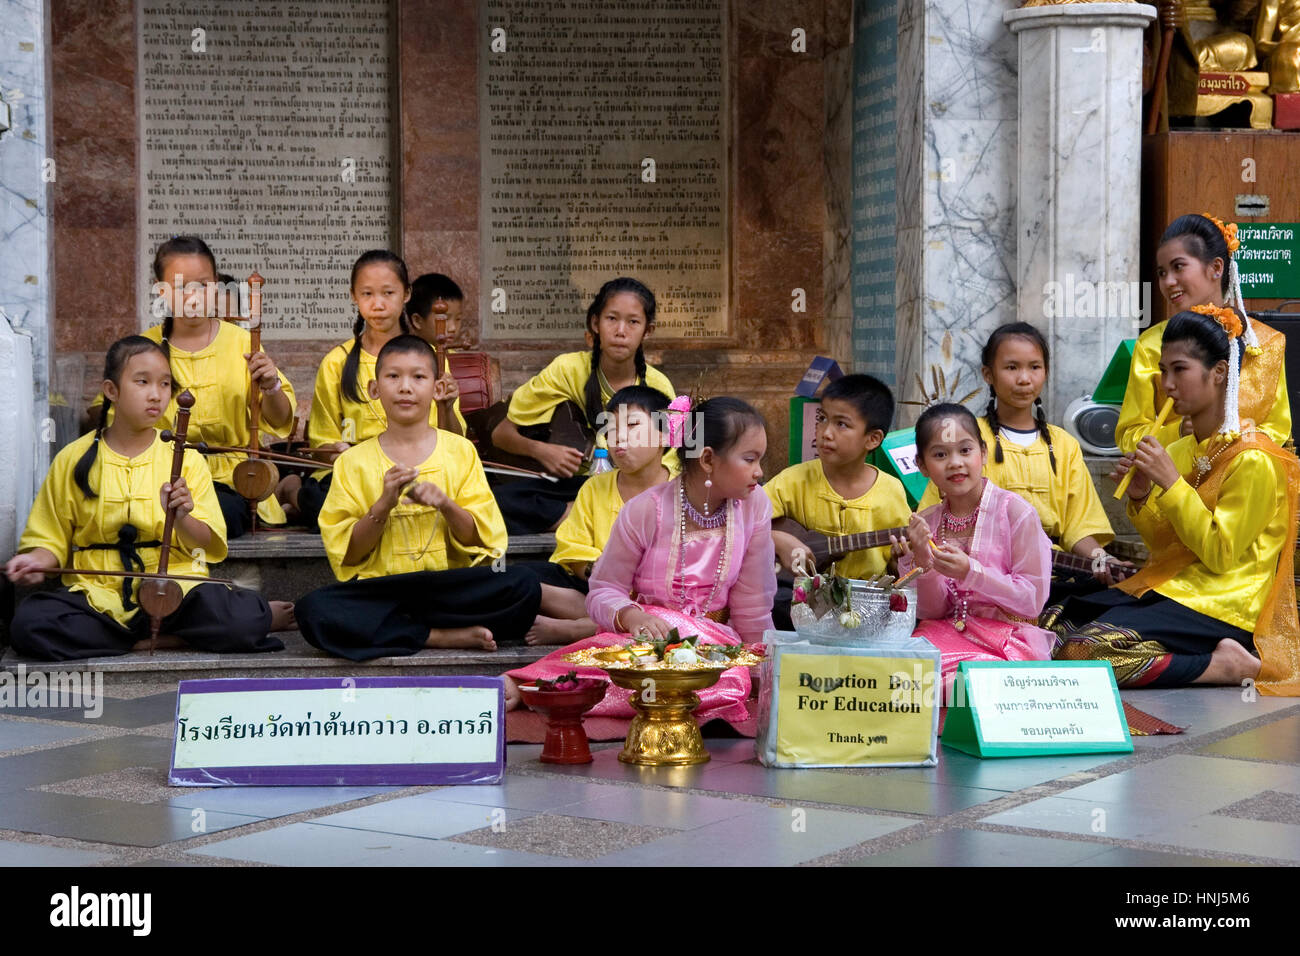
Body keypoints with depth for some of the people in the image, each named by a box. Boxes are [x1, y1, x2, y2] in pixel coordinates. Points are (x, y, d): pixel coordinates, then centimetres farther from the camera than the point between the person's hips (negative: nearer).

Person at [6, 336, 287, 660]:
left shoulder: (184, 459, 7)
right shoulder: (74, 460, 8)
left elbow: (207, 544, 2)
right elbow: (52, 536, 13)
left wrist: (181, 518, -19)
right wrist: (38, 560, -10)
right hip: (98, 594, 3)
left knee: (241, 621, -36)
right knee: (28, 625, -31)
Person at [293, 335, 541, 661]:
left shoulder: (459, 451, 10)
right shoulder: (354, 462, 7)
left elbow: (481, 540, 5)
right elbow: (348, 555, 2)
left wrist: (445, 505, -13)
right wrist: (383, 505, -13)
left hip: (449, 587, 1)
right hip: (379, 590, -1)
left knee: (524, 585, -29)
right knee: (312, 610, -32)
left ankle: (395, 627, -17)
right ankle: (439, 636, -21)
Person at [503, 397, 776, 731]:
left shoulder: (754, 506, -2)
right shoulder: (646, 511, -10)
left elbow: (752, 604, 5)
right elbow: (603, 592, -6)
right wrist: (630, 616, -27)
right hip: (648, 630, -3)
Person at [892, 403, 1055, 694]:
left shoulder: (1015, 512, -7)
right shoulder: (926, 522, 7)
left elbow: (1033, 599, -9)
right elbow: (931, 611, 8)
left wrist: (970, 572, -20)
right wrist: (923, 561, -11)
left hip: (1007, 637, -3)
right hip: (947, 632, 3)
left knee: (953, 684, -31)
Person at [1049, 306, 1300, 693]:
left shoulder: (1253, 460, -11)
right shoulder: (1180, 450, 13)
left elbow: (1218, 554, -15)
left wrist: (1171, 483, -16)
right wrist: (1141, 498, -1)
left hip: (1220, 608, -9)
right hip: (1167, 587, 9)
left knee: (1085, 650, -27)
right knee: (1050, 624, -9)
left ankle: (1223, 666, -13)